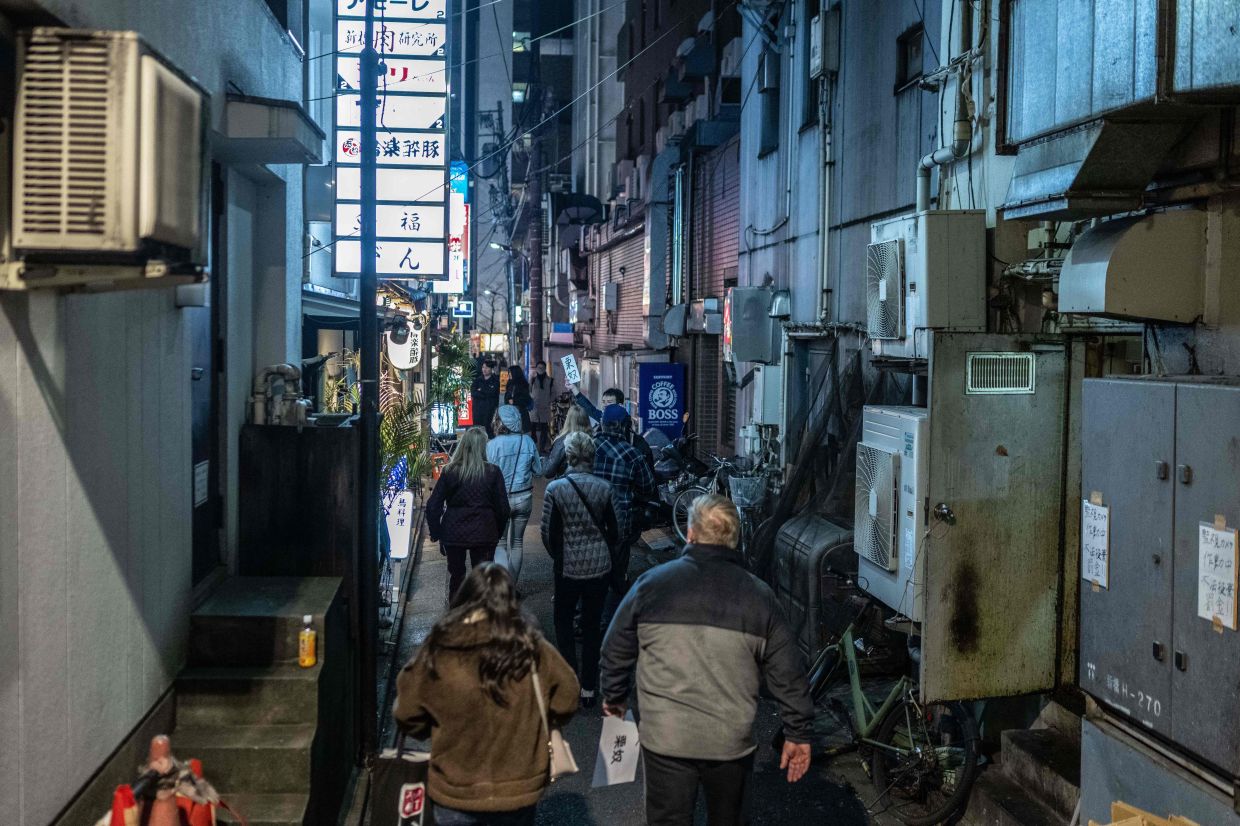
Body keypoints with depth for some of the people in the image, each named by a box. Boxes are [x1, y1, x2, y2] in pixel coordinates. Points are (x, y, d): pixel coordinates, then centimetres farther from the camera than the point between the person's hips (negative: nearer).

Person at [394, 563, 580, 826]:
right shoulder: (530, 647, -13)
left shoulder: (438, 651, -13)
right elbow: (566, 698, -4)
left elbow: (406, 713, -4)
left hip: (455, 789, 0)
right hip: (517, 789, 1)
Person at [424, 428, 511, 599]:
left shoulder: (449, 471, -6)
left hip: (453, 533, 1)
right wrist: (498, 533, 9)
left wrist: (435, 532, 8)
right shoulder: (493, 472, -8)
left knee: (456, 575, 17)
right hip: (483, 533, -1)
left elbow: (433, 505, -3)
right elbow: (502, 507, -4)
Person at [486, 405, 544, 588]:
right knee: (517, 542, 16)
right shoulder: (527, 442, -6)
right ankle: (512, 585, 26)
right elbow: (538, 471, 3)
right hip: (524, 497, 3)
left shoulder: (493, 445, -16)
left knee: (500, 543, 10)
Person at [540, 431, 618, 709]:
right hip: (599, 566, 2)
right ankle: (588, 688, 17)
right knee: (593, 624, 12)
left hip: (568, 567, -2)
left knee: (563, 621, 16)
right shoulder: (603, 488, -5)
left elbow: (548, 534, -9)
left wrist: (559, 557, 8)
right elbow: (614, 531, 1)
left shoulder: (555, 489, -12)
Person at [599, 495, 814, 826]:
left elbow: (616, 649, 5)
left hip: (665, 738, 0)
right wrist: (799, 733, 9)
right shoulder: (758, 595, -3)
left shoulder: (652, 583, -4)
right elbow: (787, 672, -1)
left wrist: (614, 697, 22)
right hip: (731, 741, 1)